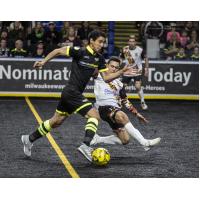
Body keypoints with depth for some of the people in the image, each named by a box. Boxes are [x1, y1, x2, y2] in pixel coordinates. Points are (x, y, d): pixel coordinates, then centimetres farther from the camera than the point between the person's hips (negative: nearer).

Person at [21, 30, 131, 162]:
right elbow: (58, 51, -8)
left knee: (56, 121, 19)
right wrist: (44, 62, -7)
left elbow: (106, 78, 6)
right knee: (94, 115, -18)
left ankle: (29, 139, 32)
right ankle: (86, 146, -26)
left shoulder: (99, 58, 7)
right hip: (72, 92, -9)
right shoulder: (80, 52, -15)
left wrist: (121, 72, -5)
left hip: (70, 94, 9)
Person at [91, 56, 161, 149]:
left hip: (116, 109, 7)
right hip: (104, 107, -7)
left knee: (124, 140, -3)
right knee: (122, 116, -36)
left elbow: (125, 101, 24)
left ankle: (97, 139, 14)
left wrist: (136, 113, 17)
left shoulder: (119, 84, 20)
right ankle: (144, 143, -38)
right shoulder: (99, 76, 5)